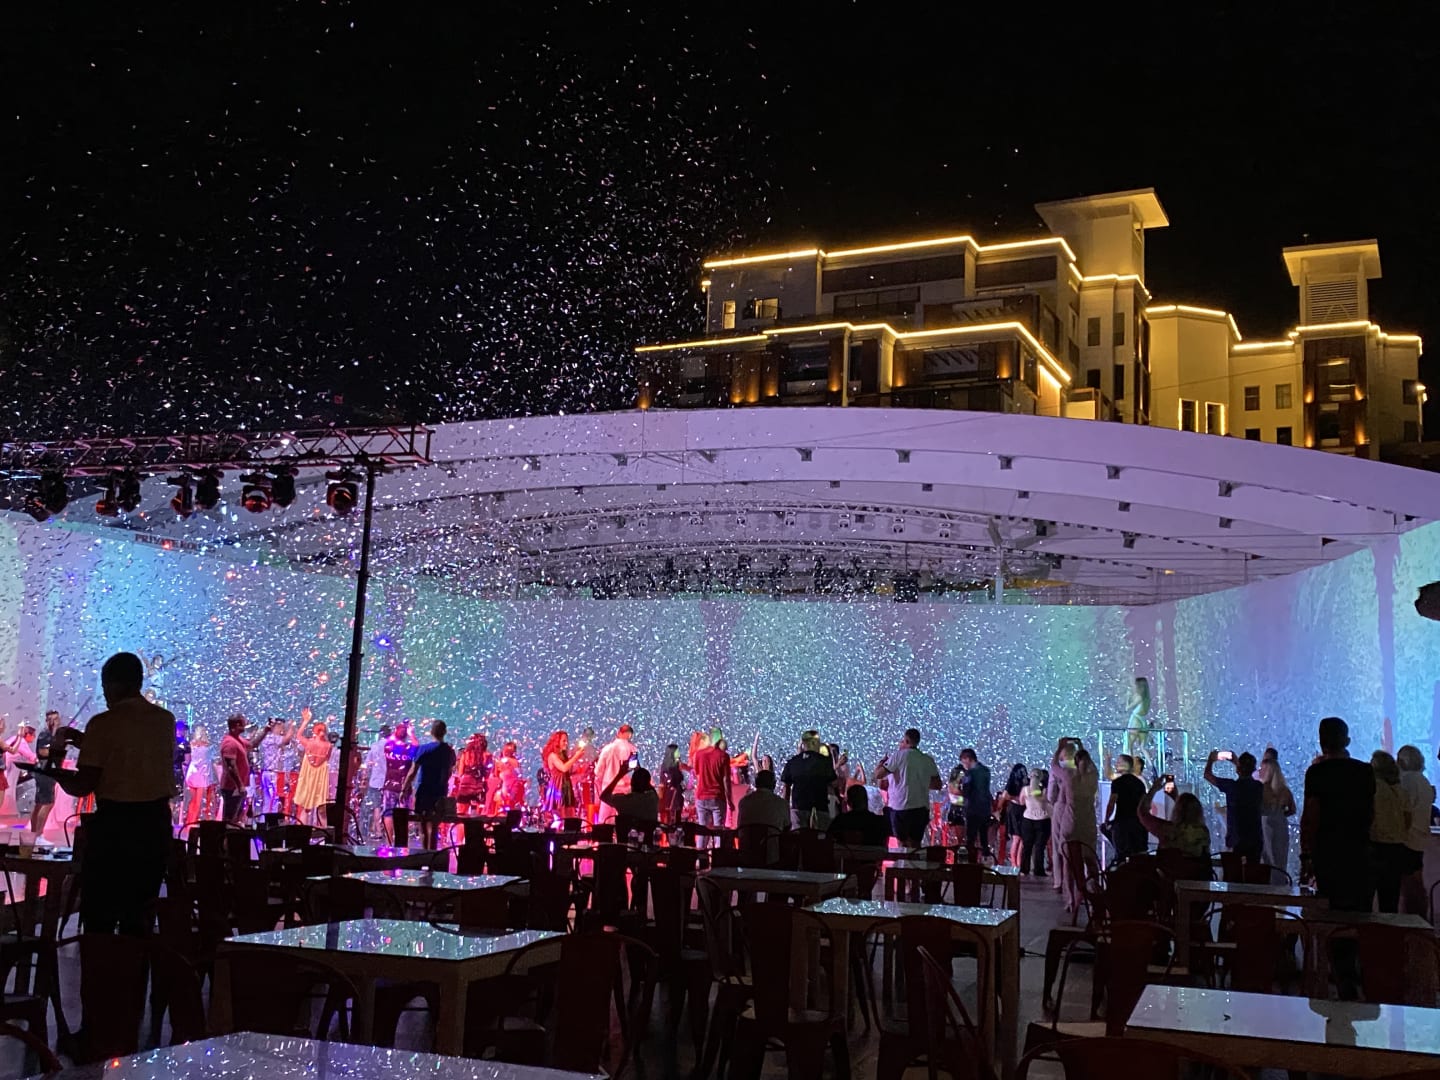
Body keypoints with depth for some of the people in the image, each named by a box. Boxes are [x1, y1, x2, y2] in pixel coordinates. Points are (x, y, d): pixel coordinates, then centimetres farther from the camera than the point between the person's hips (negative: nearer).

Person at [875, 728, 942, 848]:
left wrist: (882, 761, 10)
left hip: (901, 807, -4)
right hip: (922, 807, 4)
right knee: (915, 844, 12)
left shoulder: (899, 756, -7)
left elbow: (878, 774, -9)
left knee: (903, 843, 3)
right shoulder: (929, 760, 8)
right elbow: (937, 785, 11)